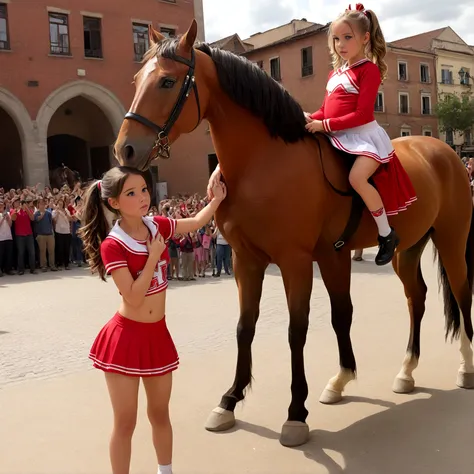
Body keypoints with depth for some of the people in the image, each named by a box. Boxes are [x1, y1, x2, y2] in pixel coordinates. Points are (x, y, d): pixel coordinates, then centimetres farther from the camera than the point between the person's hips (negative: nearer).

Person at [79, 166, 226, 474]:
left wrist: (218, 197, 13)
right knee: (125, 423, 5)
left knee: (160, 413, 21)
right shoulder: (112, 245, -18)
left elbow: (197, 223, 17)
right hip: (126, 337, -6)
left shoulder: (157, 226, 0)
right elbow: (134, 298, -21)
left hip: (157, 334, 6)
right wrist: (154, 256, -18)